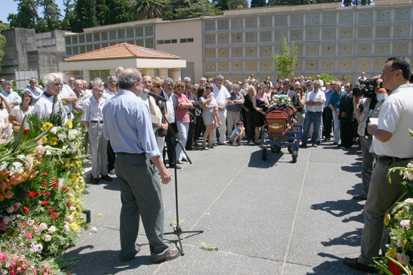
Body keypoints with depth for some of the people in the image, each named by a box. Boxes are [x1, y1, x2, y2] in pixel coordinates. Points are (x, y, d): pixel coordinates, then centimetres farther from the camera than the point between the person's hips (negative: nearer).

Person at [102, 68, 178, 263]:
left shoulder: (108, 105, 5)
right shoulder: (137, 104, -17)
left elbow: (107, 135, 16)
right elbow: (148, 140, -20)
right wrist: (162, 169, -17)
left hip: (119, 160, 7)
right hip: (139, 161, -7)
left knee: (129, 205, 18)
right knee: (152, 206, 5)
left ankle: (127, 250, 26)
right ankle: (158, 250, 16)